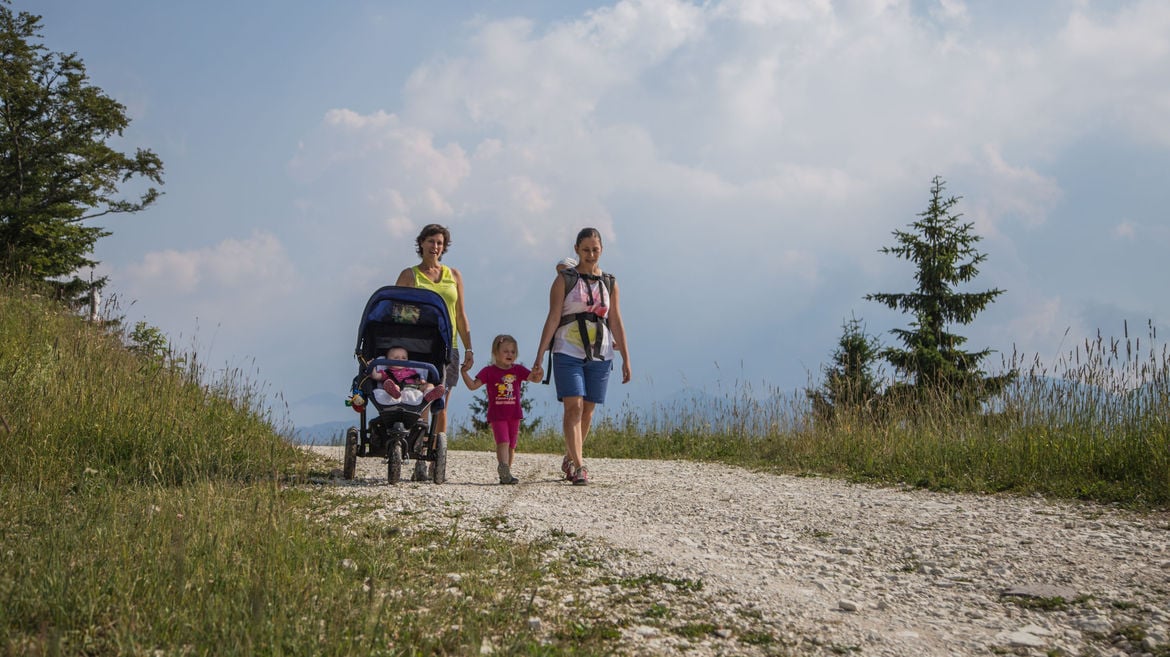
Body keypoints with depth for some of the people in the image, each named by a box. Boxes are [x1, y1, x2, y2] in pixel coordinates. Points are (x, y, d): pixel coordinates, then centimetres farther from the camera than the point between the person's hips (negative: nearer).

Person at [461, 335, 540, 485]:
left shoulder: (518, 370, 8)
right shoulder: (489, 371, -1)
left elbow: (535, 378, 0)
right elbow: (473, 385, -7)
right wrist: (464, 372, -22)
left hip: (514, 415, 4)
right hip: (497, 415, -4)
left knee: (511, 446, 9)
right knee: (503, 442, -20)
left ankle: (505, 474, 17)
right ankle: (504, 470, -35)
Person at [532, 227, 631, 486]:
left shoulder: (609, 283, 11)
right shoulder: (564, 279, 2)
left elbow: (616, 323, 11)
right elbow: (553, 319, -3)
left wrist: (626, 360, 6)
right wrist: (539, 357, -9)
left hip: (600, 355, 3)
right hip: (568, 352, -3)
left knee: (588, 410, 7)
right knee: (573, 407, -13)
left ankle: (569, 459, 25)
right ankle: (579, 466, -16)